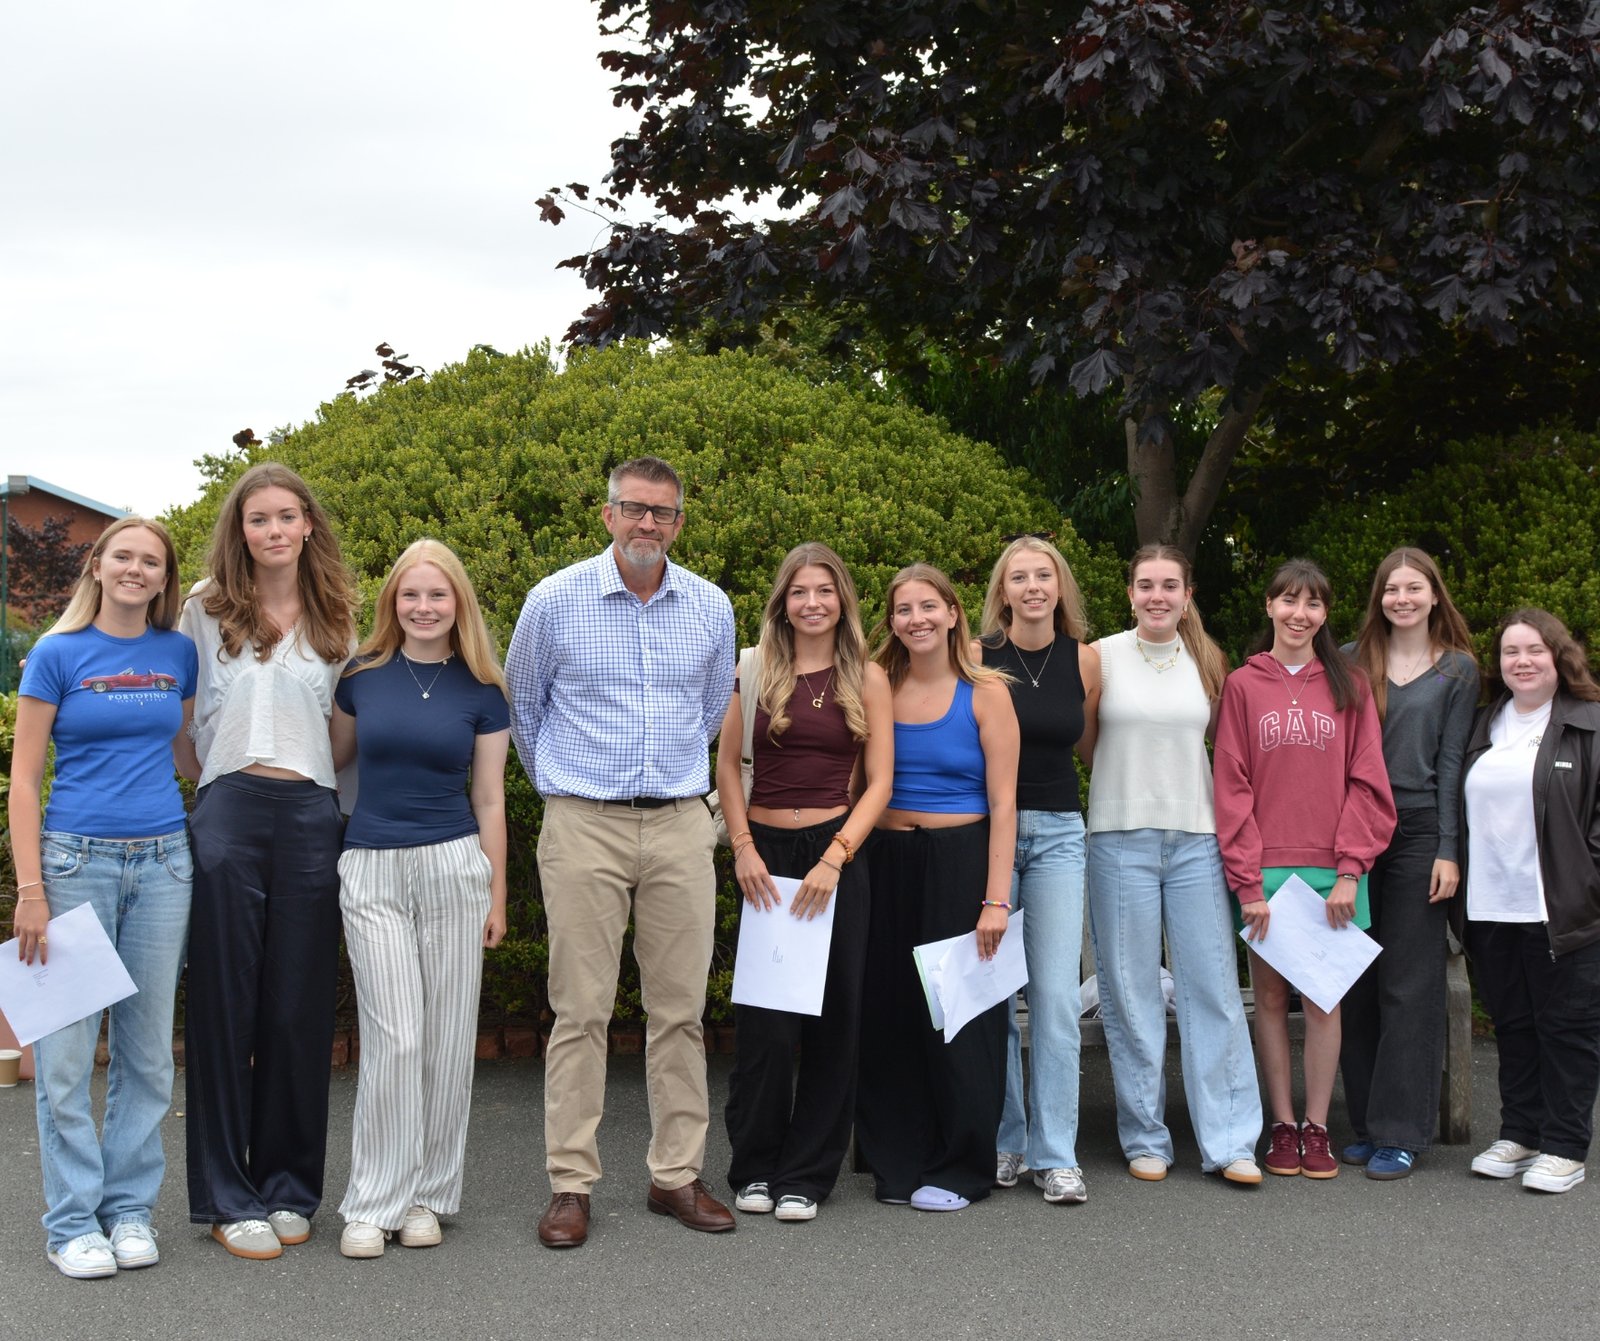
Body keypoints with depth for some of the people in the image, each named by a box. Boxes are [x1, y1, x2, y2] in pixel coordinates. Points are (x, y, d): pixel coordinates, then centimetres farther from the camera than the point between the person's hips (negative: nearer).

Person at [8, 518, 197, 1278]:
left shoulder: (179, 655, 7)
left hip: (162, 862, 3)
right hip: (76, 861, -3)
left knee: (146, 1046, 9)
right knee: (66, 1050, -1)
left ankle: (131, 1208, 20)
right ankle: (72, 1221, 9)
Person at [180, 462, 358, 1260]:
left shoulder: (335, 620, 13)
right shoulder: (206, 610, 7)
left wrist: (354, 811, 11)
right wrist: (207, 778, 5)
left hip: (311, 817, 2)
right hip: (228, 811, -2)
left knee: (301, 1006, 4)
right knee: (225, 1002, 0)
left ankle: (290, 1187, 16)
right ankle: (228, 1198, 7)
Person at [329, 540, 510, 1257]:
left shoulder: (480, 692, 5)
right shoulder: (361, 675, 5)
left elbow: (489, 800, 8)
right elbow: (334, 759, 19)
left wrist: (497, 895, 7)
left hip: (454, 868, 1)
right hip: (372, 870, -1)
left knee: (448, 1037, 3)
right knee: (394, 1038, -7)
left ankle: (426, 1196, 15)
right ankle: (373, 1203, 3)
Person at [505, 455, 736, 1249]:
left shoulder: (712, 609, 6)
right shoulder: (556, 601, -2)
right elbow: (520, 705, 13)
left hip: (681, 826, 3)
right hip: (585, 827, -3)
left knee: (680, 1007, 6)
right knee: (581, 1010, -2)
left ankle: (677, 1175, 15)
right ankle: (570, 1184, 5)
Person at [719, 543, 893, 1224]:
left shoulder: (867, 679, 4)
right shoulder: (754, 671, 6)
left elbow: (878, 782, 0)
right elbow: (728, 765, 8)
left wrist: (834, 858, -10)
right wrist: (743, 848, -3)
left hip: (836, 854, 0)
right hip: (765, 856, 0)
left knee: (832, 1016, 2)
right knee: (764, 1020, -3)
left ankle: (806, 1175, 14)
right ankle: (754, 1168, 13)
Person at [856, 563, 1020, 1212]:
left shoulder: (985, 692, -2)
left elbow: (1003, 801, -5)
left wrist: (996, 898, -12)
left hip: (960, 861, -3)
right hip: (886, 863, 3)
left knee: (959, 1019, 1)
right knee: (888, 1017, 6)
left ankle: (959, 1168, 14)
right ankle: (898, 1161, 20)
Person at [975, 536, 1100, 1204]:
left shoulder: (1084, 660, 4)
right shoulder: (976, 657, -3)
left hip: (1058, 831, 1)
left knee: (1057, 997, -4)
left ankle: (1056, 1155, 3)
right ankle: (1005, 1142, 17)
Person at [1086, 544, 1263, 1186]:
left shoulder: (1207, 661, 9)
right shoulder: (1103, 656, 1)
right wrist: (1129, 768, 1)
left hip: (1196, 838, 2)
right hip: (1121, 837, -2)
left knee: (1214, 986, -1)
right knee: (1131, 992, 2)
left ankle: (1229, 1142, 4)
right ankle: (1144, 1138, 13)